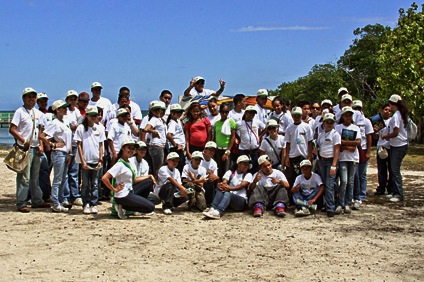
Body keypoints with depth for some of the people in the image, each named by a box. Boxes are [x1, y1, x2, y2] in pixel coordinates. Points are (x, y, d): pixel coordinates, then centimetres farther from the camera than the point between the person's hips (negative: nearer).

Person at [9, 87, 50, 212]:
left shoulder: (38, 113, 13)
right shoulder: (20, 112, -6)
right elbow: (12, 129, -12)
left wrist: (41, 145, 6)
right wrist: (24, 141, -17)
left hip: (36, 148, 7)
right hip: (24, 149, -7)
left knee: (35, 177, 14)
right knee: (24, 177, -7)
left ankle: (37, 200, 22)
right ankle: (21, 203, -2)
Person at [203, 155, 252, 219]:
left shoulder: (248, 175, 8)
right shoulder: (230, 172, 16)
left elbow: (242, 186, -10)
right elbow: (224, 182, -1)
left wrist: (229, 188, -29)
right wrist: (221, 185, -28)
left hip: (241, 200, -3)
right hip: (228, 198, 3)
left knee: (227, 193, -34)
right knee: (219, 190, -27)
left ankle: (218, 212, -61)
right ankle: (212, 209, -47)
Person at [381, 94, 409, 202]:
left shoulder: (396, 116, -17)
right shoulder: (402, 114, 12)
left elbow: (395, 132, -21)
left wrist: (385, 136, -6)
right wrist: (389, 136, 12)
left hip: (398, 146, -10)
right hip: (402, 144, 10)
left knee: (395, 170, -8)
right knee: (394, 169, 13)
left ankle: (399, 194, -7)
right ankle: (395, 192, 18)